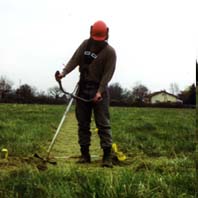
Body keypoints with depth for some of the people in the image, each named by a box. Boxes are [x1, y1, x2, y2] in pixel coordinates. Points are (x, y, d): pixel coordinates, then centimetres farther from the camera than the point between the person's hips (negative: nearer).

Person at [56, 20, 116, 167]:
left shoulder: (110, 52, -9)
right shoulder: (85, 44, 6)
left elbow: (107, 74, -14)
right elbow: (75, 59, 1)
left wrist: (100, 91, -22)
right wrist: (64, 72, -16)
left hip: (99, 90, -5)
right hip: (83, 88, 5)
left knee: (103, 123, -6)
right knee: (83, 122, 5)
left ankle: (107, 156, -4)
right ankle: (85, 154, 12)